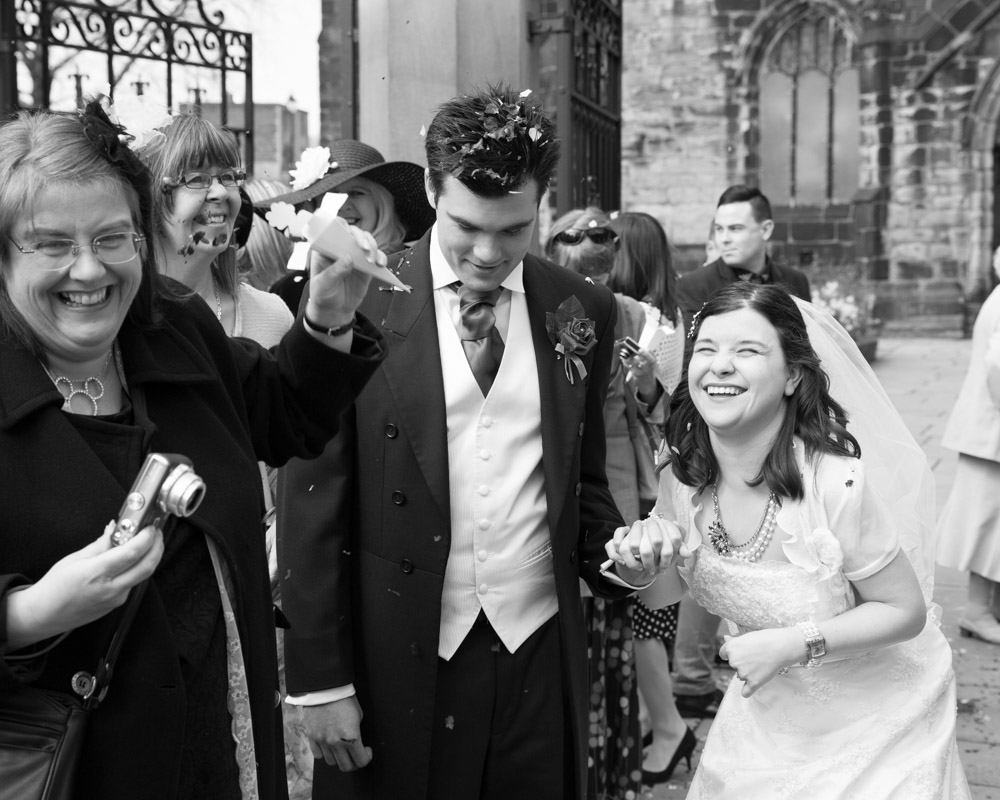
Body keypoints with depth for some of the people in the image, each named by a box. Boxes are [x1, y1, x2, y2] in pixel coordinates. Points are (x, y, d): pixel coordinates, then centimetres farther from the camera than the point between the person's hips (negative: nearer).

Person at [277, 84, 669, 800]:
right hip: (399, 661, -2)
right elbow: (311, 501, -7)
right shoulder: (355, 302, -8)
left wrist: (615, 554, -7)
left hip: (542, 657, 3)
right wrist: (321, 678, -7)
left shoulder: (583, 312, 3)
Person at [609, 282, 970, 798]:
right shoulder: (681, 479, -14)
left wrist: (792, 644, -27)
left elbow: (905, 610, -18)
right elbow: (666, 595, 2)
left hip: (874, 714, -4)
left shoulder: (836, 483, -30)